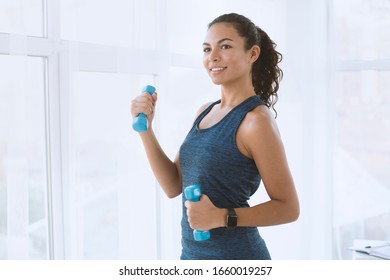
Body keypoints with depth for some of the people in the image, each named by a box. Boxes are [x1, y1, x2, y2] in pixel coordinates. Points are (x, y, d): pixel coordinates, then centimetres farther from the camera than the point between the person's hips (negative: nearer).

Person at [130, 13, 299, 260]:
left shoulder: (255, 119, -16)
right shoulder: (205, 112, 5)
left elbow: (288, 208, -14)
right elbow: (173, 186, 5)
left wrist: (222, 217, -24)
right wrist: (145, 128, -3)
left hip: (235, 255, -7)